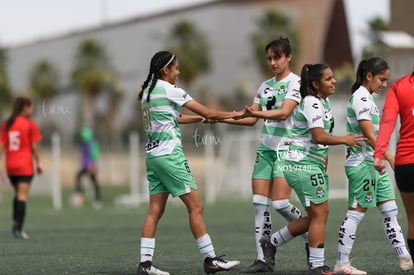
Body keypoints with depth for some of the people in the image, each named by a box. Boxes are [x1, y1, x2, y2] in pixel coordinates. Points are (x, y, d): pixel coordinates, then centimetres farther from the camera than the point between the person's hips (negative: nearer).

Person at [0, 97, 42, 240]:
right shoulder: (30, 124, -6)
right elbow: (34, 147, -6)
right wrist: (38, 164, 3)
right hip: (25, 166, -5)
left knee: (18, 194, 20)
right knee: (22, 196, -6)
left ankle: (15, 223, 8)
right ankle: (18, 228, -14)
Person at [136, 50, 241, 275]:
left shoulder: (147, 92, 13)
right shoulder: (169, 91, -11)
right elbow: (207, 113, -8)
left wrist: (200, 118, 24)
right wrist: (235, 114, 5)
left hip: (152, 154, 8)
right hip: (169, 154, -8)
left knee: (155, 210, 5)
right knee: (195, 207, -3)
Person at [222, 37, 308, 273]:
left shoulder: (295, 82, -6)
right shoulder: (265, 86, 15)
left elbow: (284, 112, -20)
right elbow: (251, 119, 18)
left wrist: (258, 112, -35)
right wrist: (222, 119, 5)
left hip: (287, 149, -7)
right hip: (265, 149, 7)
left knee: (280, 203, -13)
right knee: (260, 203, -2)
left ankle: (311, 238, 11)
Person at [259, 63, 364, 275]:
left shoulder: (325, 102, 14)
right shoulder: (312, 103, -16)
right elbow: (319, 137, -25)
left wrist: (323, 156, 17)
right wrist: (345, 140, -16)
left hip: (314, 164, 10)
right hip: (303, 164, -10)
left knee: (315, 217, 12)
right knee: (320, 213, -8)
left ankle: (271, 242, 24)